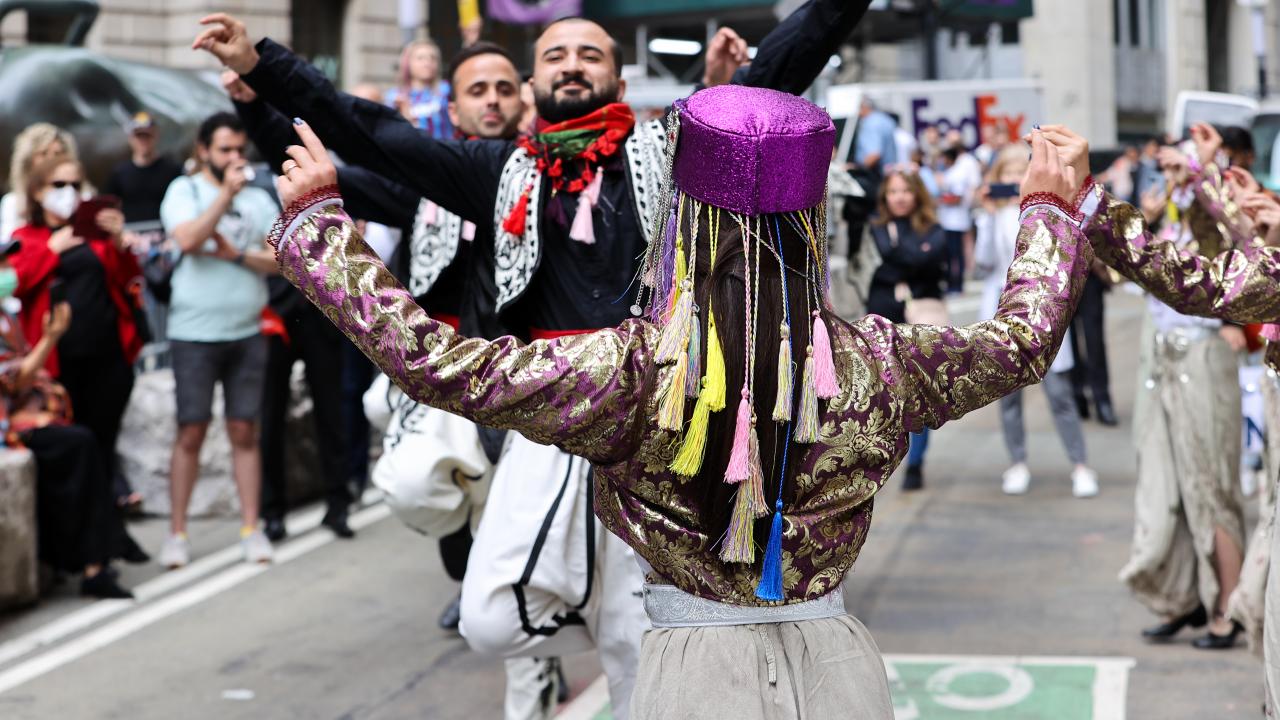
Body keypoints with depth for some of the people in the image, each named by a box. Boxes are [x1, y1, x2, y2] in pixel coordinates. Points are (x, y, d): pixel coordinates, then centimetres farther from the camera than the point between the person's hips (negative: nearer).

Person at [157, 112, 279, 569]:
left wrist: (237, 255, -10)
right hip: (194, 331, -3)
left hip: (246, 332, 3)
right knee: (191, 432, -2)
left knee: (245, 431, 4)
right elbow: (188, 240, -16)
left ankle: (251, 528, 9)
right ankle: (177, 533, 6)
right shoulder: (185, 190, 2)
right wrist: (227, 193, -16)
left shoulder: (258, 200, 11)